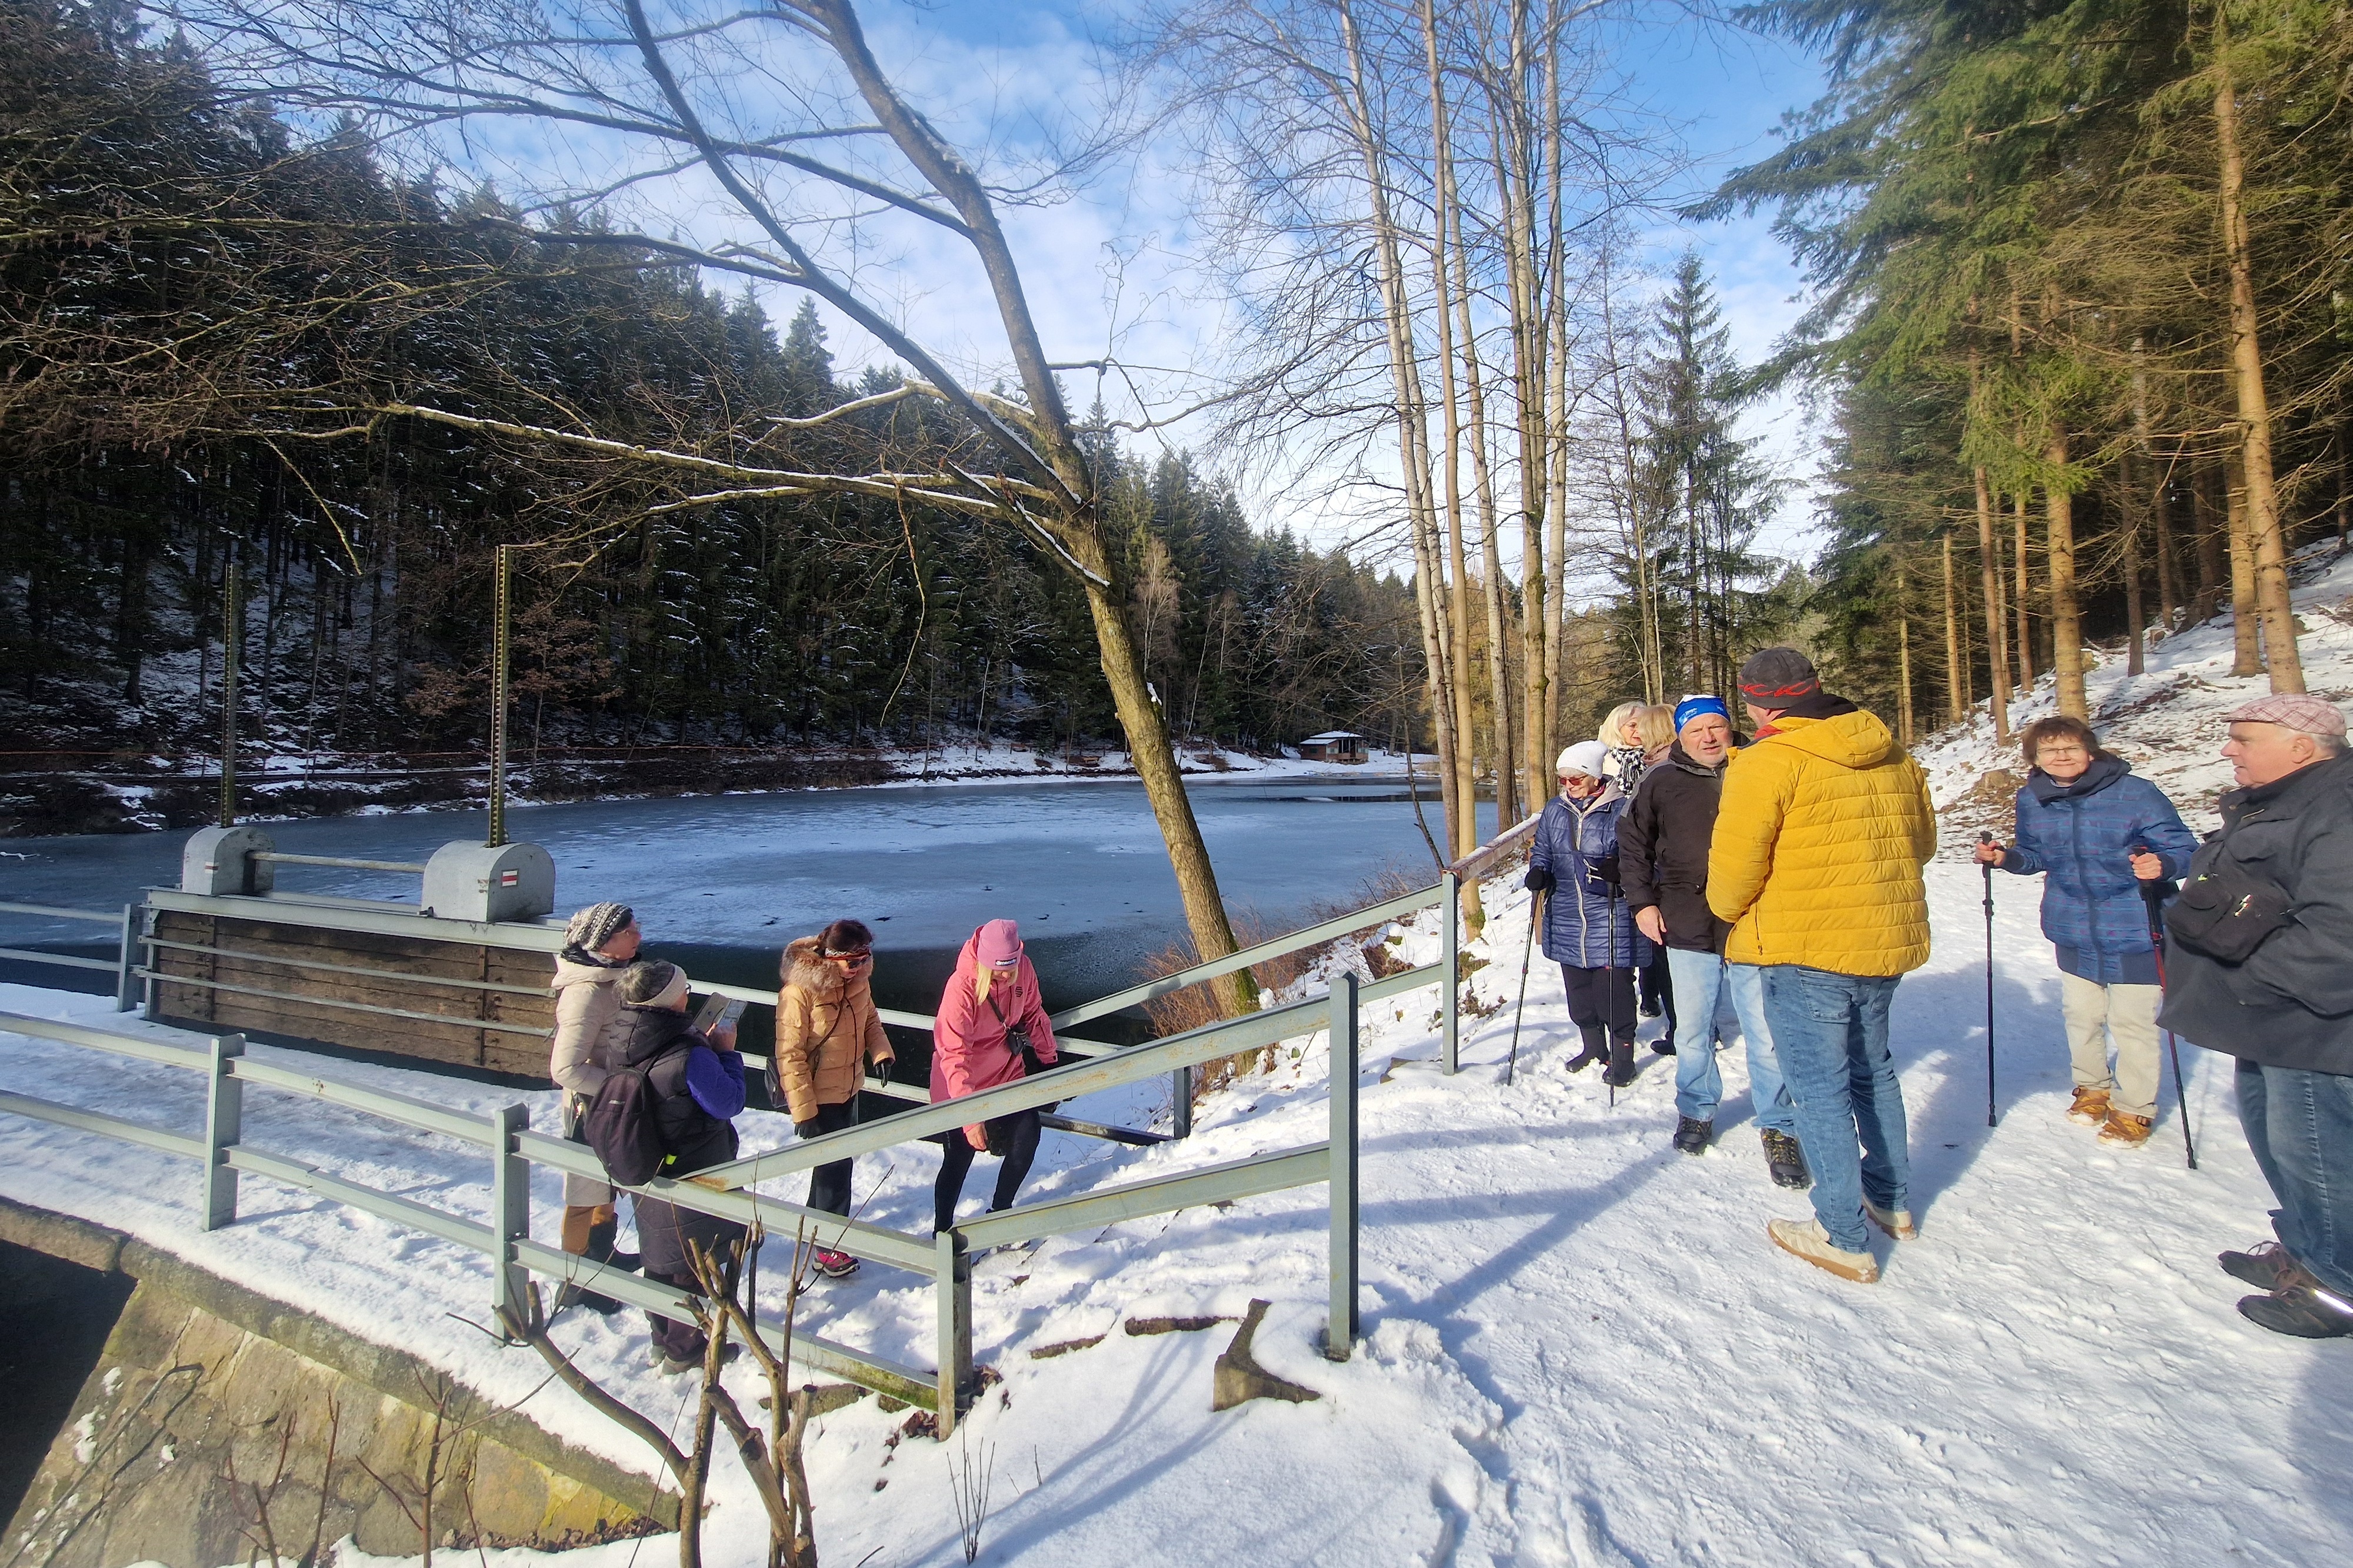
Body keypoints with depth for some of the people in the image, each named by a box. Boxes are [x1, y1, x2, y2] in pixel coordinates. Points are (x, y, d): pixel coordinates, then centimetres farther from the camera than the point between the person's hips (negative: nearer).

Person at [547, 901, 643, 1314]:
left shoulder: (613, 977, -2)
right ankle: (575, 1284, 28)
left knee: (609, 1187, 26)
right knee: (586, 1197, 10)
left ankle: (603, 1254, 47)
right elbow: (566, 1070, -31)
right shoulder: (586, 993, -30)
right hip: (591, 1109, -8)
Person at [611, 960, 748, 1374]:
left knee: (661, 1259, 23)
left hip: (648, 1176, 8)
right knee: (692, 1263, 12)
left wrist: (707, 1048, 1)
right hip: (694, 1178, -7)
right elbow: (729, 1103, -20)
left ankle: (663, 1341, 40)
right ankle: (683, 1351, 26)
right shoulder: (688, 1056, -31)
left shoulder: (627, 1047, -7)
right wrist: (726, 1053, -12)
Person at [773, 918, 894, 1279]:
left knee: (836, 1160, 22)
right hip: (818, 1097, -7)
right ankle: (827, 1249, 18)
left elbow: (869, 1019, 12)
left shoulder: (858, 980, -4)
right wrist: (803, 1110, -21)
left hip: (848, 1089, 7)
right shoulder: (800, 990, -26)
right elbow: (790, 1055, -22)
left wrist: (880, 1051, -7)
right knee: (835, 1166, 0)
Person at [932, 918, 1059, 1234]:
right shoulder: (962, 988, -31)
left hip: (1009, 1074, 6)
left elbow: (1033, 1013, 5)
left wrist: (1048, 1057, 13)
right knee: (959, 1159, 1)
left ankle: (1000, 1213, 28)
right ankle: (942, 1233, 23)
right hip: (961, 1088, -5)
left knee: (1027, 1137, 6)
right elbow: (954, 1056, -33)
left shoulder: (1023, 968, -15)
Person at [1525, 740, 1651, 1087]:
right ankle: (1594, 1047, 35)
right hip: (1567, 920, 6)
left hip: (1610, 921, -6)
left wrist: (1619, 870, -26)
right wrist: (1538, 872, -1)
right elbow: (1541, 850, 19)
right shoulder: (1555, 810, 8)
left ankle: (1623, 1055, 17)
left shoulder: (1621, 810, -9)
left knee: (1613, 988, -2)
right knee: (1577, 988, 15)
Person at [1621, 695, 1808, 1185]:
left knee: (1768, 1038, 3)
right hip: (1689, 930, 1)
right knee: (1693, 1034, 14)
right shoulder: (1662, 783, 1)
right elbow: (1632, 844, 11)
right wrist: (1642, 902, 4)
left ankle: (1778, 1129, 20)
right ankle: (1696, 1111, 33)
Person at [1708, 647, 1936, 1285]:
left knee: (1819, 1087, 3)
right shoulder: (1894, 757, 8)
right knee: (1871, 1069, 23)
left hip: (1806, 949, -8)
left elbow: (1734, 863, -17)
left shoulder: (1769, 761, -16)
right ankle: (1893, 1201, 38)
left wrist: (1730, 908, 2)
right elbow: (1921, 841, 19)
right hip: (1887, 941, 8)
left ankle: (1843, 1236, 11)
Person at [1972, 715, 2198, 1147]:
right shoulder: (2031, 800, -1)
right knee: (2080, 1015, 17)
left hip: (2133, 932, -4)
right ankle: (2092, 1087, 39)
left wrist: (2162, 865, -33)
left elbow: (2184, 848, -13)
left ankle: (2134, 1108, 25)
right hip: (2073, 931, 4)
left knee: (2131, 1022, 6)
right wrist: (2005, 858, -7)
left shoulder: (2136, 794, -15)